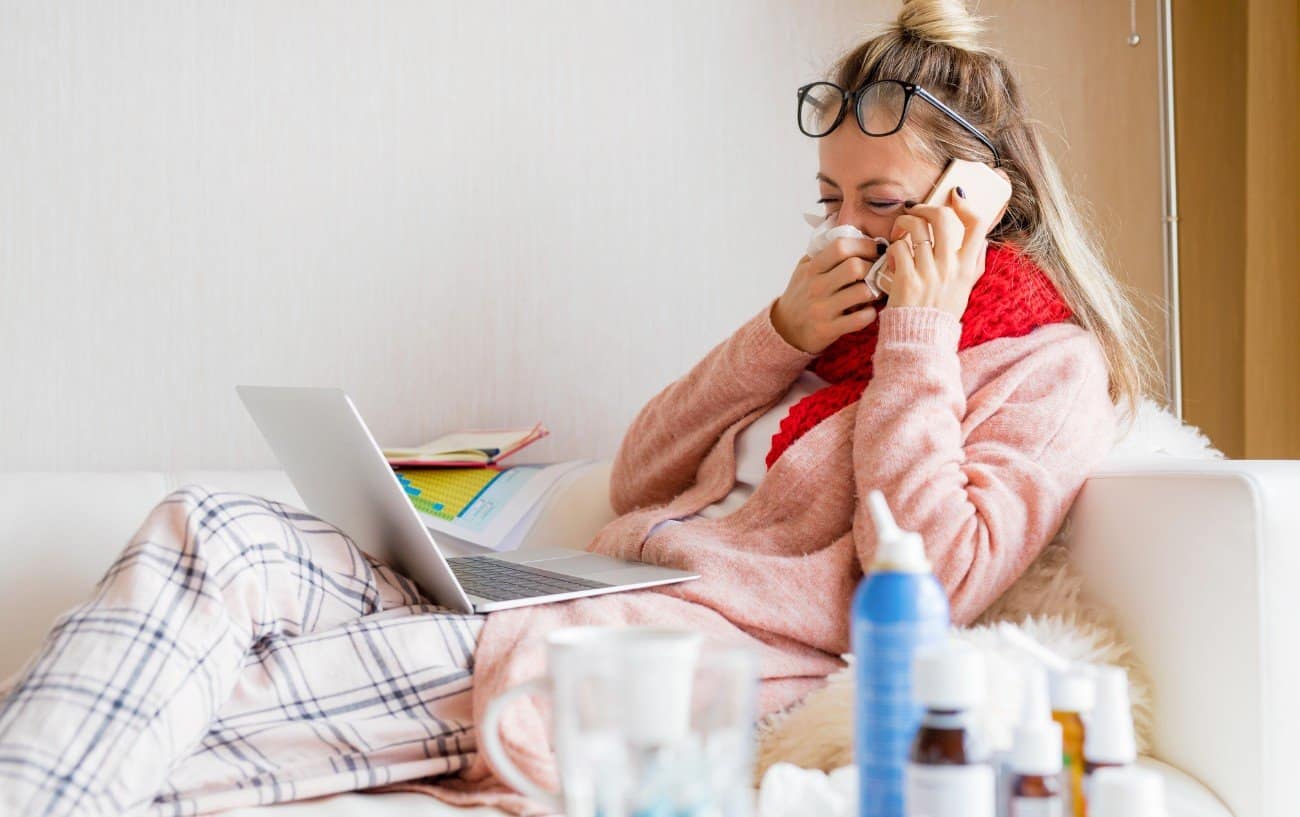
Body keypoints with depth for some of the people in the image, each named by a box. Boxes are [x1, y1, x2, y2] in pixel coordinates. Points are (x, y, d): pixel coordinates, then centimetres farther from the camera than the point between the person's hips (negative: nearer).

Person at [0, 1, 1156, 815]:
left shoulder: (1048, 368, 4)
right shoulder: (847, 320, 24)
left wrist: (918, 337, -8)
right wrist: (781, 338, 6)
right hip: (582, 615, 7)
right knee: (211, 534, -15)